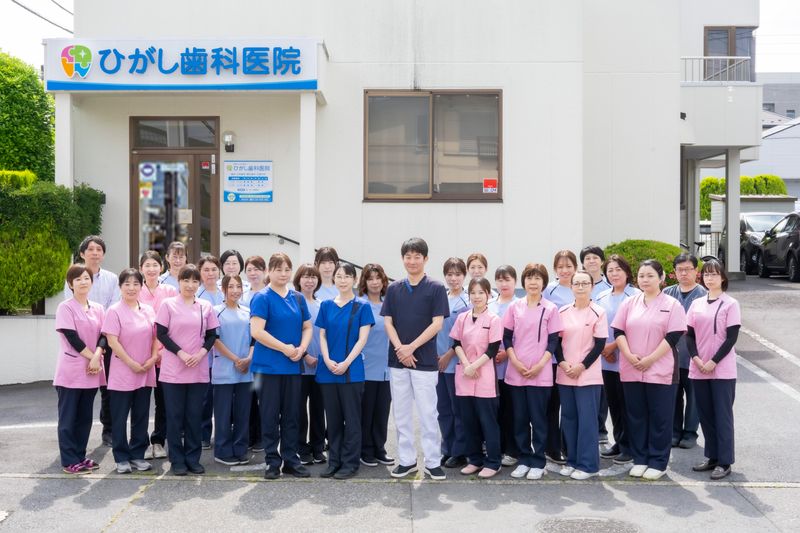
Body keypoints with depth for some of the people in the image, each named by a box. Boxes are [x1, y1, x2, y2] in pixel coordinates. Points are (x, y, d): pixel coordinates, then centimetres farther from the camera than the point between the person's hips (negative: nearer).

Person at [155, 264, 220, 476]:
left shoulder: (205, 306, 7)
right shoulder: (168, 304, -1)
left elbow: (212, 335, 9)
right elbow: (161, 333, -4)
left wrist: (202, 352, -9)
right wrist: (181, 353, -13)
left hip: (199, 370, 2)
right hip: (173, 370, -2)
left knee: (195, 415, 6)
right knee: (175, 416, 3)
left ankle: (193, 459, 17)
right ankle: (177, 460, 13)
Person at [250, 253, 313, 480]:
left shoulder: (298, 298, 11)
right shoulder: (263, 298, -7)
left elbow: (307, 327, 15)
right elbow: (256, 331, -16)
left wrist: (301, 349, -4)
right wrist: (285, 348, -14)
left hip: (293, 366, 5)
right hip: (268, 365, -5)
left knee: (291, 415, 9)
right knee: (270, 415, 2)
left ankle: (291, 460, 19)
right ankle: (272, 461, 13)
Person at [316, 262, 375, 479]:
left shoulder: (361, 307, 0)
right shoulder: (326, 305, 9)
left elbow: (362, 339, -5)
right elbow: (322, 336, 8)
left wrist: (346, 363, -15)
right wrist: (327, 360, -8)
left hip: (352, 370, -3)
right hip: (328, 370, 3)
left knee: (351, 418, 2)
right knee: (333, 418, 9)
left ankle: (350, 463, 11)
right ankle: (334, 461, 19)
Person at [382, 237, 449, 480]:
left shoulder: (436, 288, -3)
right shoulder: (394, 289, 7)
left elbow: (437, 324, -9)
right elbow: (388, 322, 4)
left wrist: (411, 347, -15)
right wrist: (400, 349, -12)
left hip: (425, 360, -3)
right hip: (397, 360, 4)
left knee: (428, 413, 2)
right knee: (401, 414, 10)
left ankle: (433, 462, 12)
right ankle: (406, 460, 20)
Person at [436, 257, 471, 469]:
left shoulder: (468, 301, -7)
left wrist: (449, 355, -11)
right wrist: (435, 354, 4)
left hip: (456, 362, -5)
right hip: (439, 361, 5)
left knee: (458, 408, 3)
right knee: (443, 408, 11)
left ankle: (460, 452, 13)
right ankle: (447, 450, 21)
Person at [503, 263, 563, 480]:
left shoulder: (550, 309, 0)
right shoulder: (515, 307, 6)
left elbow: (553, 341, -1)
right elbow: (506, 337, 7)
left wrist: (539, 365, -11)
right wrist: (515, 361, -6)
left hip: (540, 373, -2)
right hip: (516, 372, 3)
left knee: (538, 418, 2)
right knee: (520, 418, 8)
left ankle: (538, 462, 12)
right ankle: (524, 459, 19)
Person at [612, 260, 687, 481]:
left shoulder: (672, 305, -1)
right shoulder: (629, 303, 10)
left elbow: (673, 336, -8)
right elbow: (618, 331, 5)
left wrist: (649, 359, -14)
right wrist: (629, 356, -10)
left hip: (660, 370, -3)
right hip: (631, 370, 4)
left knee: (659, 417, 2)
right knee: (636, 416, 9)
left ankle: (657, 462, 13)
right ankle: (639, 459, 20)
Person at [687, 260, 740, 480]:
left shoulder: (730, 304, -3)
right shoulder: (697, 304, 10)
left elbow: (731, 338, -8)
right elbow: (689, 334, 8)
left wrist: (713, 362, -14)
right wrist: (696, 358, -8)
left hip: (722, 369, -5)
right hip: (698, 369, 5)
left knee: (722, 414, -1)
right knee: (705, 414, 10)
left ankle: (724, 462, 5)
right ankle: (712, 457, 20)